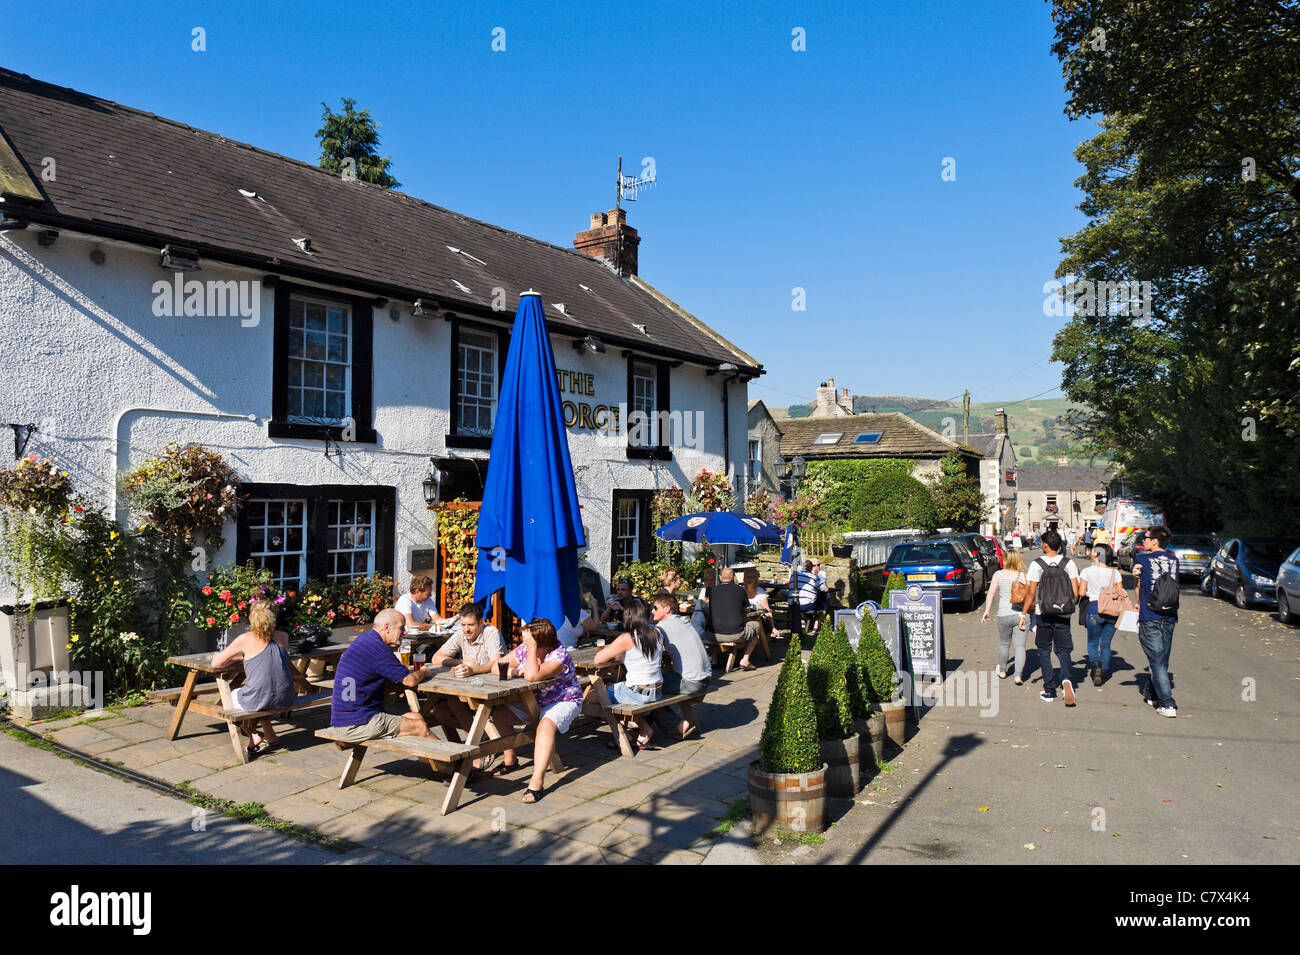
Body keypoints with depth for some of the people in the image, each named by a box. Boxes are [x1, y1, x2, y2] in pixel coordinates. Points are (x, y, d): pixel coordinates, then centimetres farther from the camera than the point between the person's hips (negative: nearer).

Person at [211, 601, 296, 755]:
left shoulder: (245, 640, -7)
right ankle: (270, 736, 37)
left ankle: (254, 736, 19)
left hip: (259, 698, -5)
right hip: (285, 698, 5)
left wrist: (239, 657, 15)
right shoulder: (283, 637, 4)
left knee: (229, 698, 29)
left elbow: (216, 663, 1)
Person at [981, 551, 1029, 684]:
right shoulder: (1023, 576, -3)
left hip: (1004, 614, 1)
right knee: (1020, 646, 2)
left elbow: (991, 593, -5)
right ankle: (1019, 675, -8)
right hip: (1021, 614, -1)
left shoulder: (998, 575, -2)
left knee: (1004, 644, 18)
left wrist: (987, 611, 0)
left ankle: (1002, 671, 34)